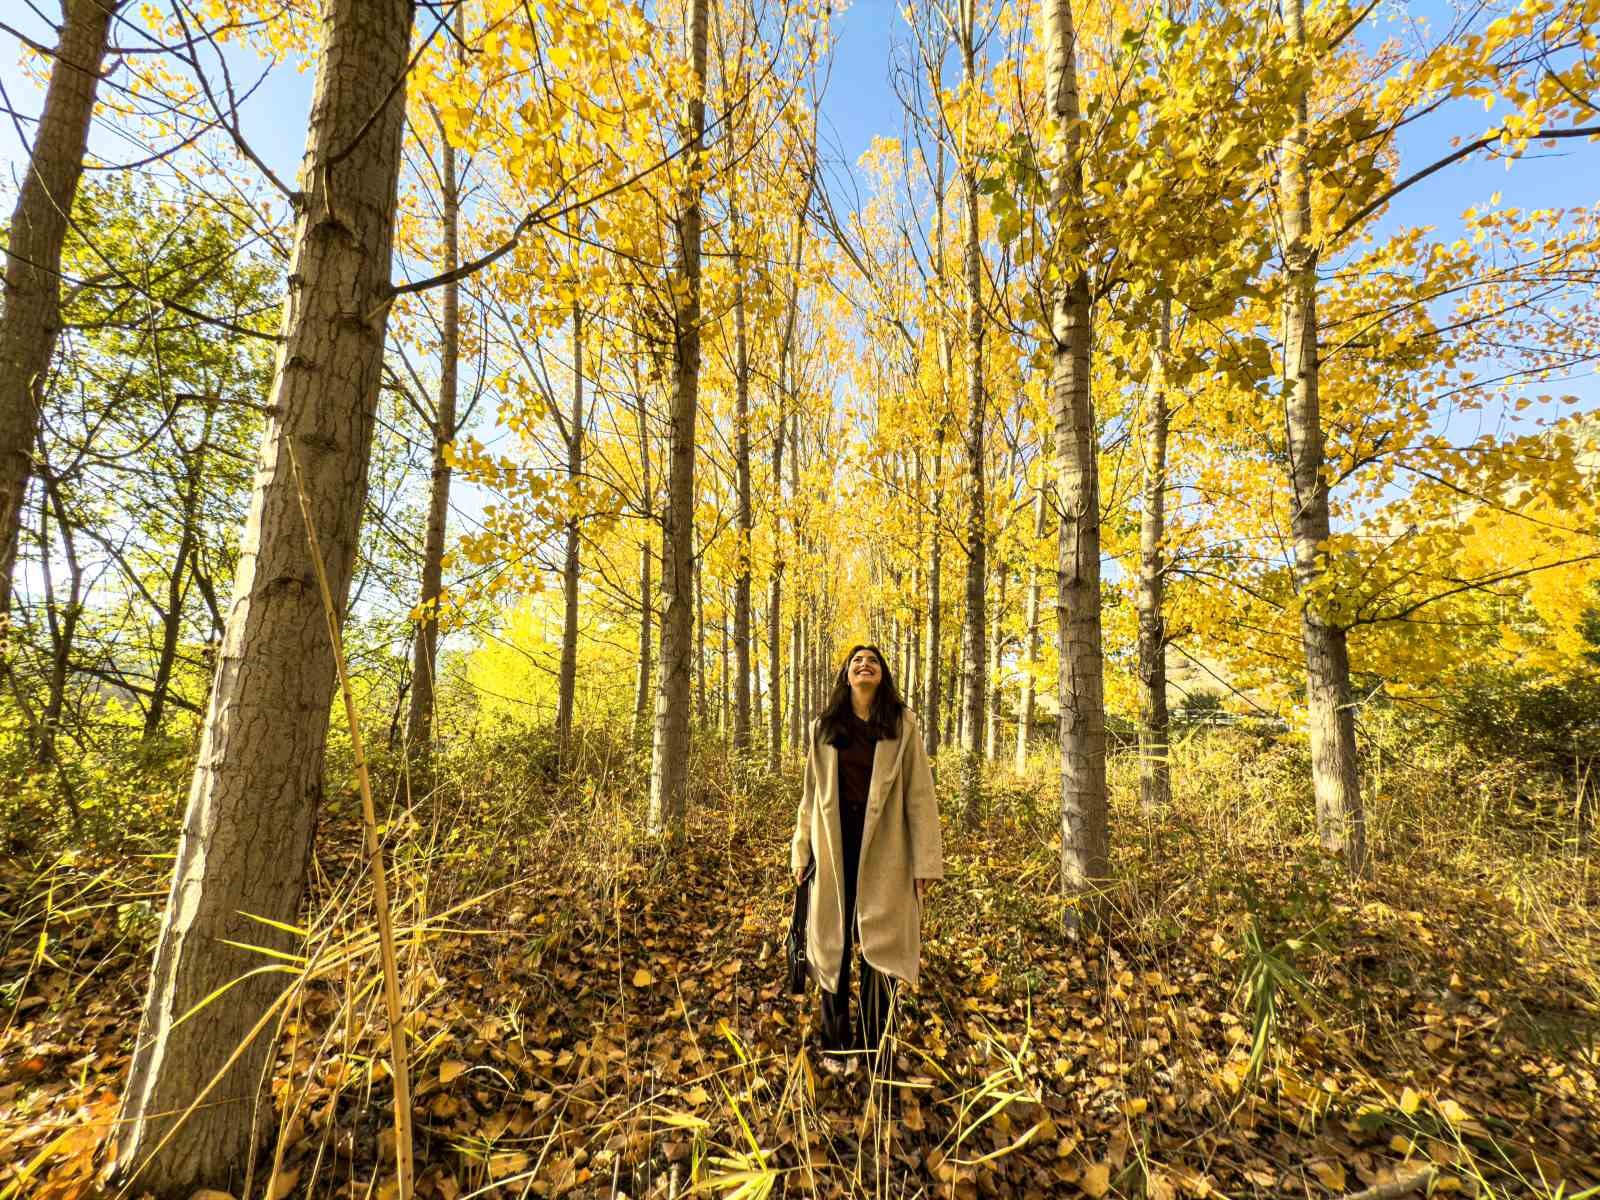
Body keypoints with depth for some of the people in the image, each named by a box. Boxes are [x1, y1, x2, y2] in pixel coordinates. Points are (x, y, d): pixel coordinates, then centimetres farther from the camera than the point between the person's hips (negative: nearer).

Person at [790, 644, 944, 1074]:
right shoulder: (823, 727, 5)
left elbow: (920, 795, -3)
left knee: (881, 946, 6)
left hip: (884, 850, -1)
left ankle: (872, 1045, 25)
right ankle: (836, 1045, 27)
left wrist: (926, 861, -7)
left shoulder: (903, 725, -1)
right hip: (834, 847, 2)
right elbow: (811, 794, 9)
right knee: (833, 946, 10)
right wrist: (801, 852, 8)